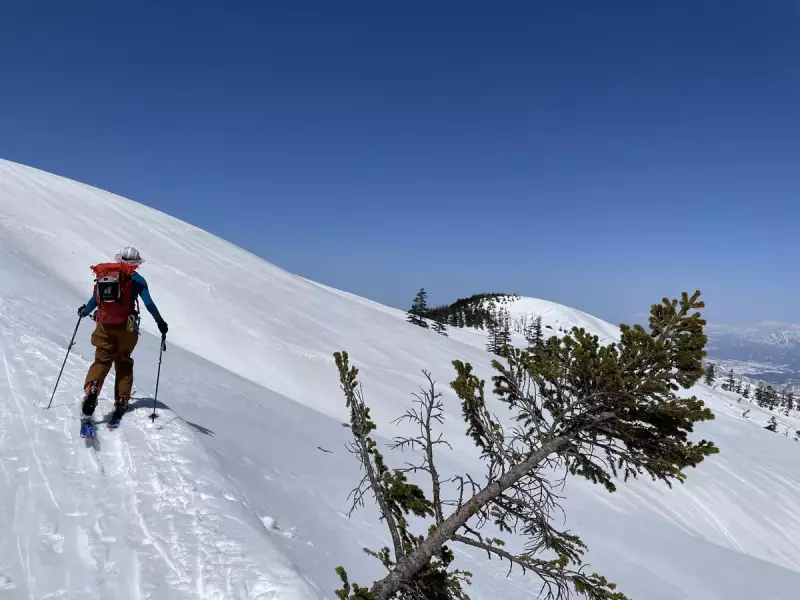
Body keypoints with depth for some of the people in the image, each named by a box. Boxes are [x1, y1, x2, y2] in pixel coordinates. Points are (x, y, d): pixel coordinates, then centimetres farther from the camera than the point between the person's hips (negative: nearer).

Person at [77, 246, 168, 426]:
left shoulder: (103, 274, 8)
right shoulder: (135, 278, -2)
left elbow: (95, 300, 11)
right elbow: (149, 303, -7)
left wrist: (84, 312, 31)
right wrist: (160, 323, 3)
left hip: (104, 326, 2)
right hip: (125, 328, -2)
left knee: (102, 360, 8)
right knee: (123, 364, 12)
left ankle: (91, 389, -18)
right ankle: (121, 402, 9)